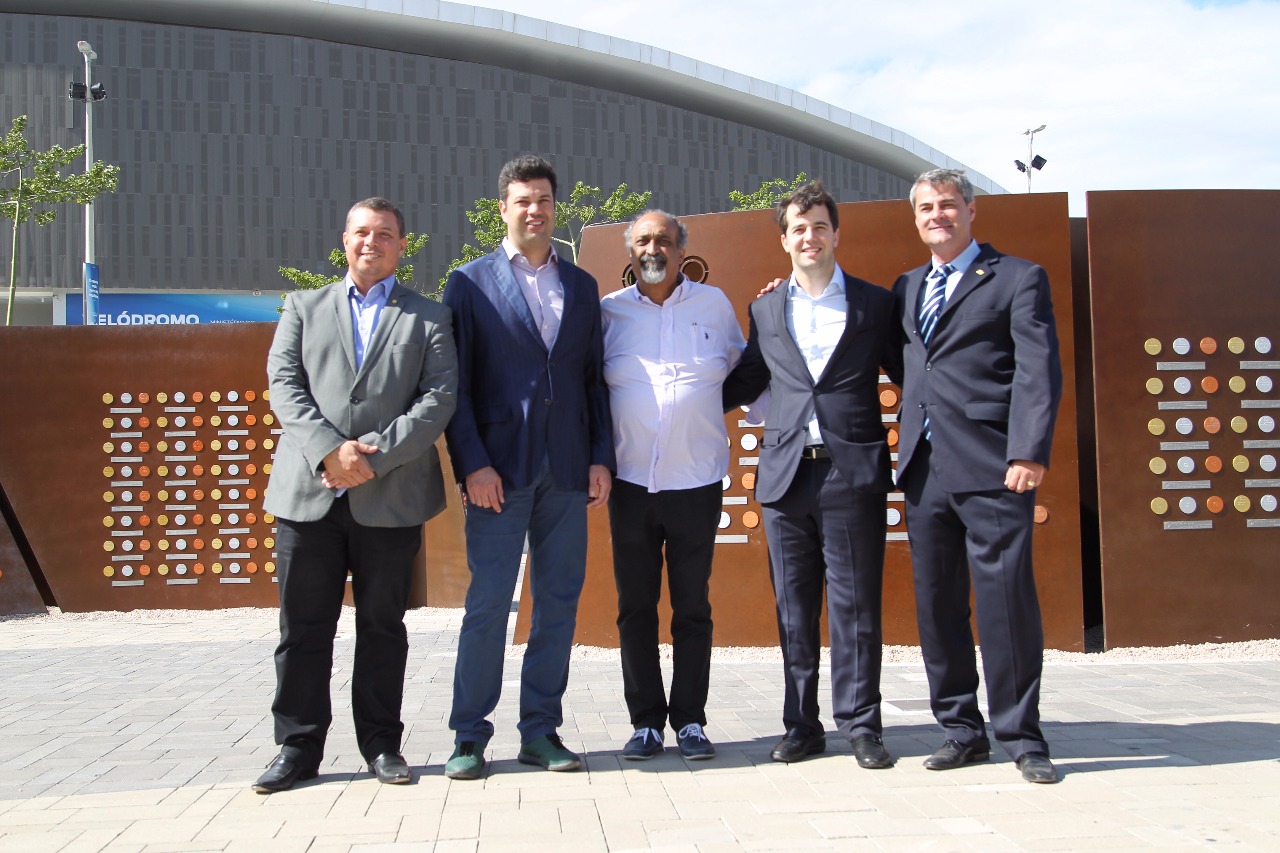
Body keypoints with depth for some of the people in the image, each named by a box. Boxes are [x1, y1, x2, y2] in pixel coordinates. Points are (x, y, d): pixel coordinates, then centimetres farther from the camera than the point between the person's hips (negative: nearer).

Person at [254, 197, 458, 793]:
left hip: (391, 495, -1)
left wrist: (375, 455, -13)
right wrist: (330, 449, -12)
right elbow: (284, 385, 4)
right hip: (308, 492, 1)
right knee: (303, 627, 4)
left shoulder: (428, 317, 10)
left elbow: (440, 396, -2)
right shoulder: (304, 308, 16)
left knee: (383, 626, 7)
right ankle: (298, 748, 15)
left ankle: (382, 744, 18)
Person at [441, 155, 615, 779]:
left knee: (559, 602, 6)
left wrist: (601, 458, 4)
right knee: (488, 602, -2)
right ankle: (469, 736, 10)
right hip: (500, 468, -3)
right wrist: (472, 464, -11)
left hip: (566, 470, 4)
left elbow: (594, 379, 13)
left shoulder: (581, 286, 14)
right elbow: (456, 383, -2)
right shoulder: (470, 283, 4)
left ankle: (540, 731, 17)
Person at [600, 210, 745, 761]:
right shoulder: (609, 310, 5)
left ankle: (690, 720, 14)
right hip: (631, 482, 1)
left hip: (696, 481, 0)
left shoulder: (713, 304, 6)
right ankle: (646, 721, 15)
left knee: (693, 606, 5)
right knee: (635, 606, 5)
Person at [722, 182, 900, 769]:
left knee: (855, 605, 1)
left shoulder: (875, 304, 8)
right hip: (785, 475, 3)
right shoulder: (765, 309, 14)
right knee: (794, 609, 7)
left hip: (853, 473, -2)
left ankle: (860, 724, 11)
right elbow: (746, 383, 18)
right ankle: (802, 725, 16)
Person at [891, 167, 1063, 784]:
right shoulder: (906, 288, 21)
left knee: (1007, 602, -4)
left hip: (991, 470, -5)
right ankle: (962, 732, 19)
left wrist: (1030, 453, -17)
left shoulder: (1017, 278, 4)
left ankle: (1021, 738, 8)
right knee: (936, 606, 7)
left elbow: (1038, 371, -5)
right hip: (925, 470, 5)